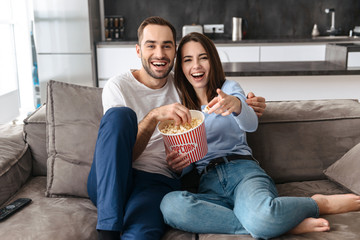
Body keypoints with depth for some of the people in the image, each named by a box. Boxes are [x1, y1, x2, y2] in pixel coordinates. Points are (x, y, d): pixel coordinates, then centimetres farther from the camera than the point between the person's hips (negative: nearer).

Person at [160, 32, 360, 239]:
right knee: (170, 204, -34)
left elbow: (251, 124, -10)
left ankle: (320, 204, -5)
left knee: (262, 217, -39)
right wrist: (176, 164, -6)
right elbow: (183, 160, 20)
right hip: (208, 183, 3)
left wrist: (235, 104, -34)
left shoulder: (229, 88, 11)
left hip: (241, 169, -3)